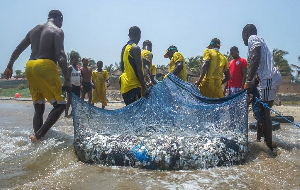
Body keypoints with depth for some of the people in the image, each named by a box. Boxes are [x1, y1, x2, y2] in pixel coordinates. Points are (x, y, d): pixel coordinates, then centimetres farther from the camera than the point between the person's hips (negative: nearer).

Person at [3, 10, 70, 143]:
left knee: (39, 108, 12)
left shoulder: (34, 30, 22)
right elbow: (60, 55, -12)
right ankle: (38, 136, -18)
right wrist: (67, 79, -13)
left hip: (30, 67, 8)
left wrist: (9, 66, 34)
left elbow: (18, 50, 24)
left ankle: (37, 140, 7)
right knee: (60, 104, -5)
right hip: (45, 66, -7)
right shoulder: (57, 31, 1)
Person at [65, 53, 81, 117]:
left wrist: (81, 85, 9)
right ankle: (66, 113, 1)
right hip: (72, 86, -7)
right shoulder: (70, 67, -7)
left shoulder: (79, 67, 12)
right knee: (69, 100, -4)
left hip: (78, 86, 7)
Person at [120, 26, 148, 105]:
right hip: (133, 85, -9)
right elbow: (138, 69, -17)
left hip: (125, 84, 10)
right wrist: (144, 87, -17)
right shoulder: (135, 48, -11)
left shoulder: (124, 48, 16)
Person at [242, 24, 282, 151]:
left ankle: (269, 147, -7)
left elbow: (256, 59, -17)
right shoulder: (260, 41, 29)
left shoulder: (253, 38, 1)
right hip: (271, 79, 10)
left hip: (268, 79, -10)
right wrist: (252, 85, 24)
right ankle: (259, 140, 21)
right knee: (262, 112, 14)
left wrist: (249, 81, -19)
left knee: (264, 113, -9)